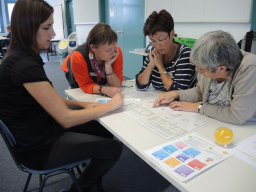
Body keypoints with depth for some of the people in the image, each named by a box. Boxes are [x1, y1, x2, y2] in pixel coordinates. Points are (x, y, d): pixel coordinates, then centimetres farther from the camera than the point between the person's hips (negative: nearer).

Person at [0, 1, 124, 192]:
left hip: (40, 130, 9)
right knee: (114, 148, 0)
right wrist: (110, 105, -15)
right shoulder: (25, 65, -29)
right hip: (38, 146, -9)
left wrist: (83, 104, -1)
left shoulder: (20, 56, 3)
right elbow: (66, 119, -26)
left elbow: (51, 99, 11)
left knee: (106, 131, 15)